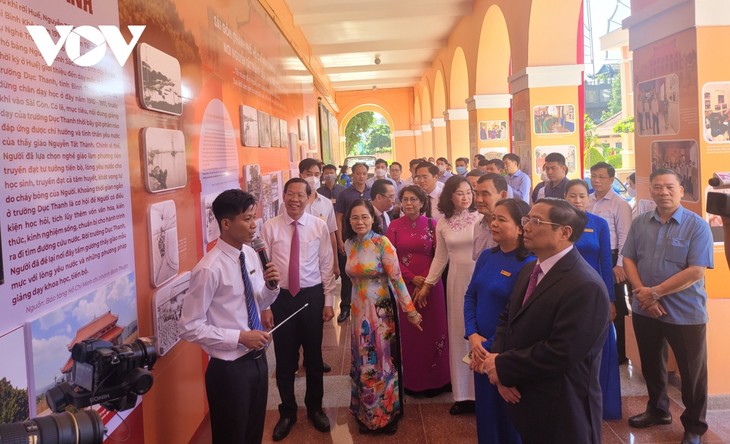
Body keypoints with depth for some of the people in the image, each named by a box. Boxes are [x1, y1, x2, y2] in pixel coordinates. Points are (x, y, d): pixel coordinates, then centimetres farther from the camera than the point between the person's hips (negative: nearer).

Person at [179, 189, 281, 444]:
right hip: (229, 368, -7)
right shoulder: (209, 269, -22)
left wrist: (271, 286, -8)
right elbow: (190, 328, -20)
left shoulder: (251, 255, 1)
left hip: (257, 359, 7)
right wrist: (240, 337, -23)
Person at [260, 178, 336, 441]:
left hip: (312, 296, 1)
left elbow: (327, 265, 1)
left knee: (314, 355, 15)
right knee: (284, 358, 11)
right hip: (280, 298, 0)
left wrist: (328, 301, -1)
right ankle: (287, 412, 32)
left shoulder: (319, 226, -3)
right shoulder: (270, 227, -5)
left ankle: (314, 407, 37)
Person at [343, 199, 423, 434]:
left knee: (382, 361, 6)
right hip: (359, 310, 5)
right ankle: (366, 414, 31)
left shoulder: (382, 242, -15)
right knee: (363, 363, 14)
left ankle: (387, 413, 25)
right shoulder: (349, 244, 2)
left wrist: (410, 310, -13)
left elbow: (396, 278, -15)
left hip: (381, 310, -5)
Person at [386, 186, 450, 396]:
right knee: (407, 331, 2)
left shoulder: (432, 225, 1)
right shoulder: (395, 226, 3)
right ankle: (411, 379, 14)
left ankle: (433, 379, 17)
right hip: (404, 285, 0)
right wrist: (412, 278, -10)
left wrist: (426, 282, -12)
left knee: (432, 329, 4)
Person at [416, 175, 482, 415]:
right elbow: (440, 257, 12)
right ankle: (463, 393, 19)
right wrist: (427, 284, 11)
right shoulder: (443, 224, 5)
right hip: (456, 280, 3)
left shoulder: (481, 218, -7)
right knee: (458, 333, 8)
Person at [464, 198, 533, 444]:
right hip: (480, 349, 6)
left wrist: (489, 347, -14)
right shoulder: (486, 256, 2)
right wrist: (473, 336, -8)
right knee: (485, 410, 21)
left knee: (509, 416, 14)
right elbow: (470, 296, 6)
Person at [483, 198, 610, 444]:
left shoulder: (585, 286, -23)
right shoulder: (529, 270, 7)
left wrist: (503, 367, -18)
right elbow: (507, 319, 10)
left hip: (563, 414, -8)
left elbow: (560, 353, -28)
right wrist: (500, 371, -8)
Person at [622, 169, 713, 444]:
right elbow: (628, 259, 3)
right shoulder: (640, 223, 3)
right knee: (651, 365, 19)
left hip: (685, 313, -4)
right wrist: (642, 292, -13)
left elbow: (696, 272, -17)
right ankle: (657, 410, 40)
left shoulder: (697, 225, -11)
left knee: (692, 371, 7)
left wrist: (655, 292, -18)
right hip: (644, 310, 4)